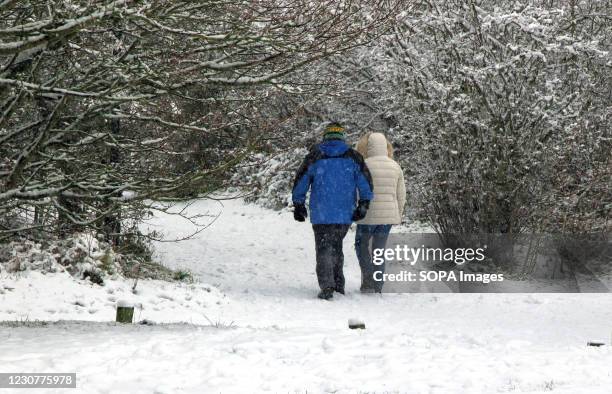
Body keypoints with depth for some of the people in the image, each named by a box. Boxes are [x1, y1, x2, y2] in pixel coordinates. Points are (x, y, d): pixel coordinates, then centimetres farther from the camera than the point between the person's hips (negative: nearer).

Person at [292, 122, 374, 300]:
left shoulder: (314, 156, 3)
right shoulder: (353, 157, 4)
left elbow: (300, 182, 6)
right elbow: (366, 183, -1)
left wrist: (299, 205, 16)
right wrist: (363, 205, 3)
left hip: (321, 215, -2)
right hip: (345, 215, 2)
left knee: (324, 249, 2)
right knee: (336, 247, 18)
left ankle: (327, 286, -13)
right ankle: (338, 285, 19)